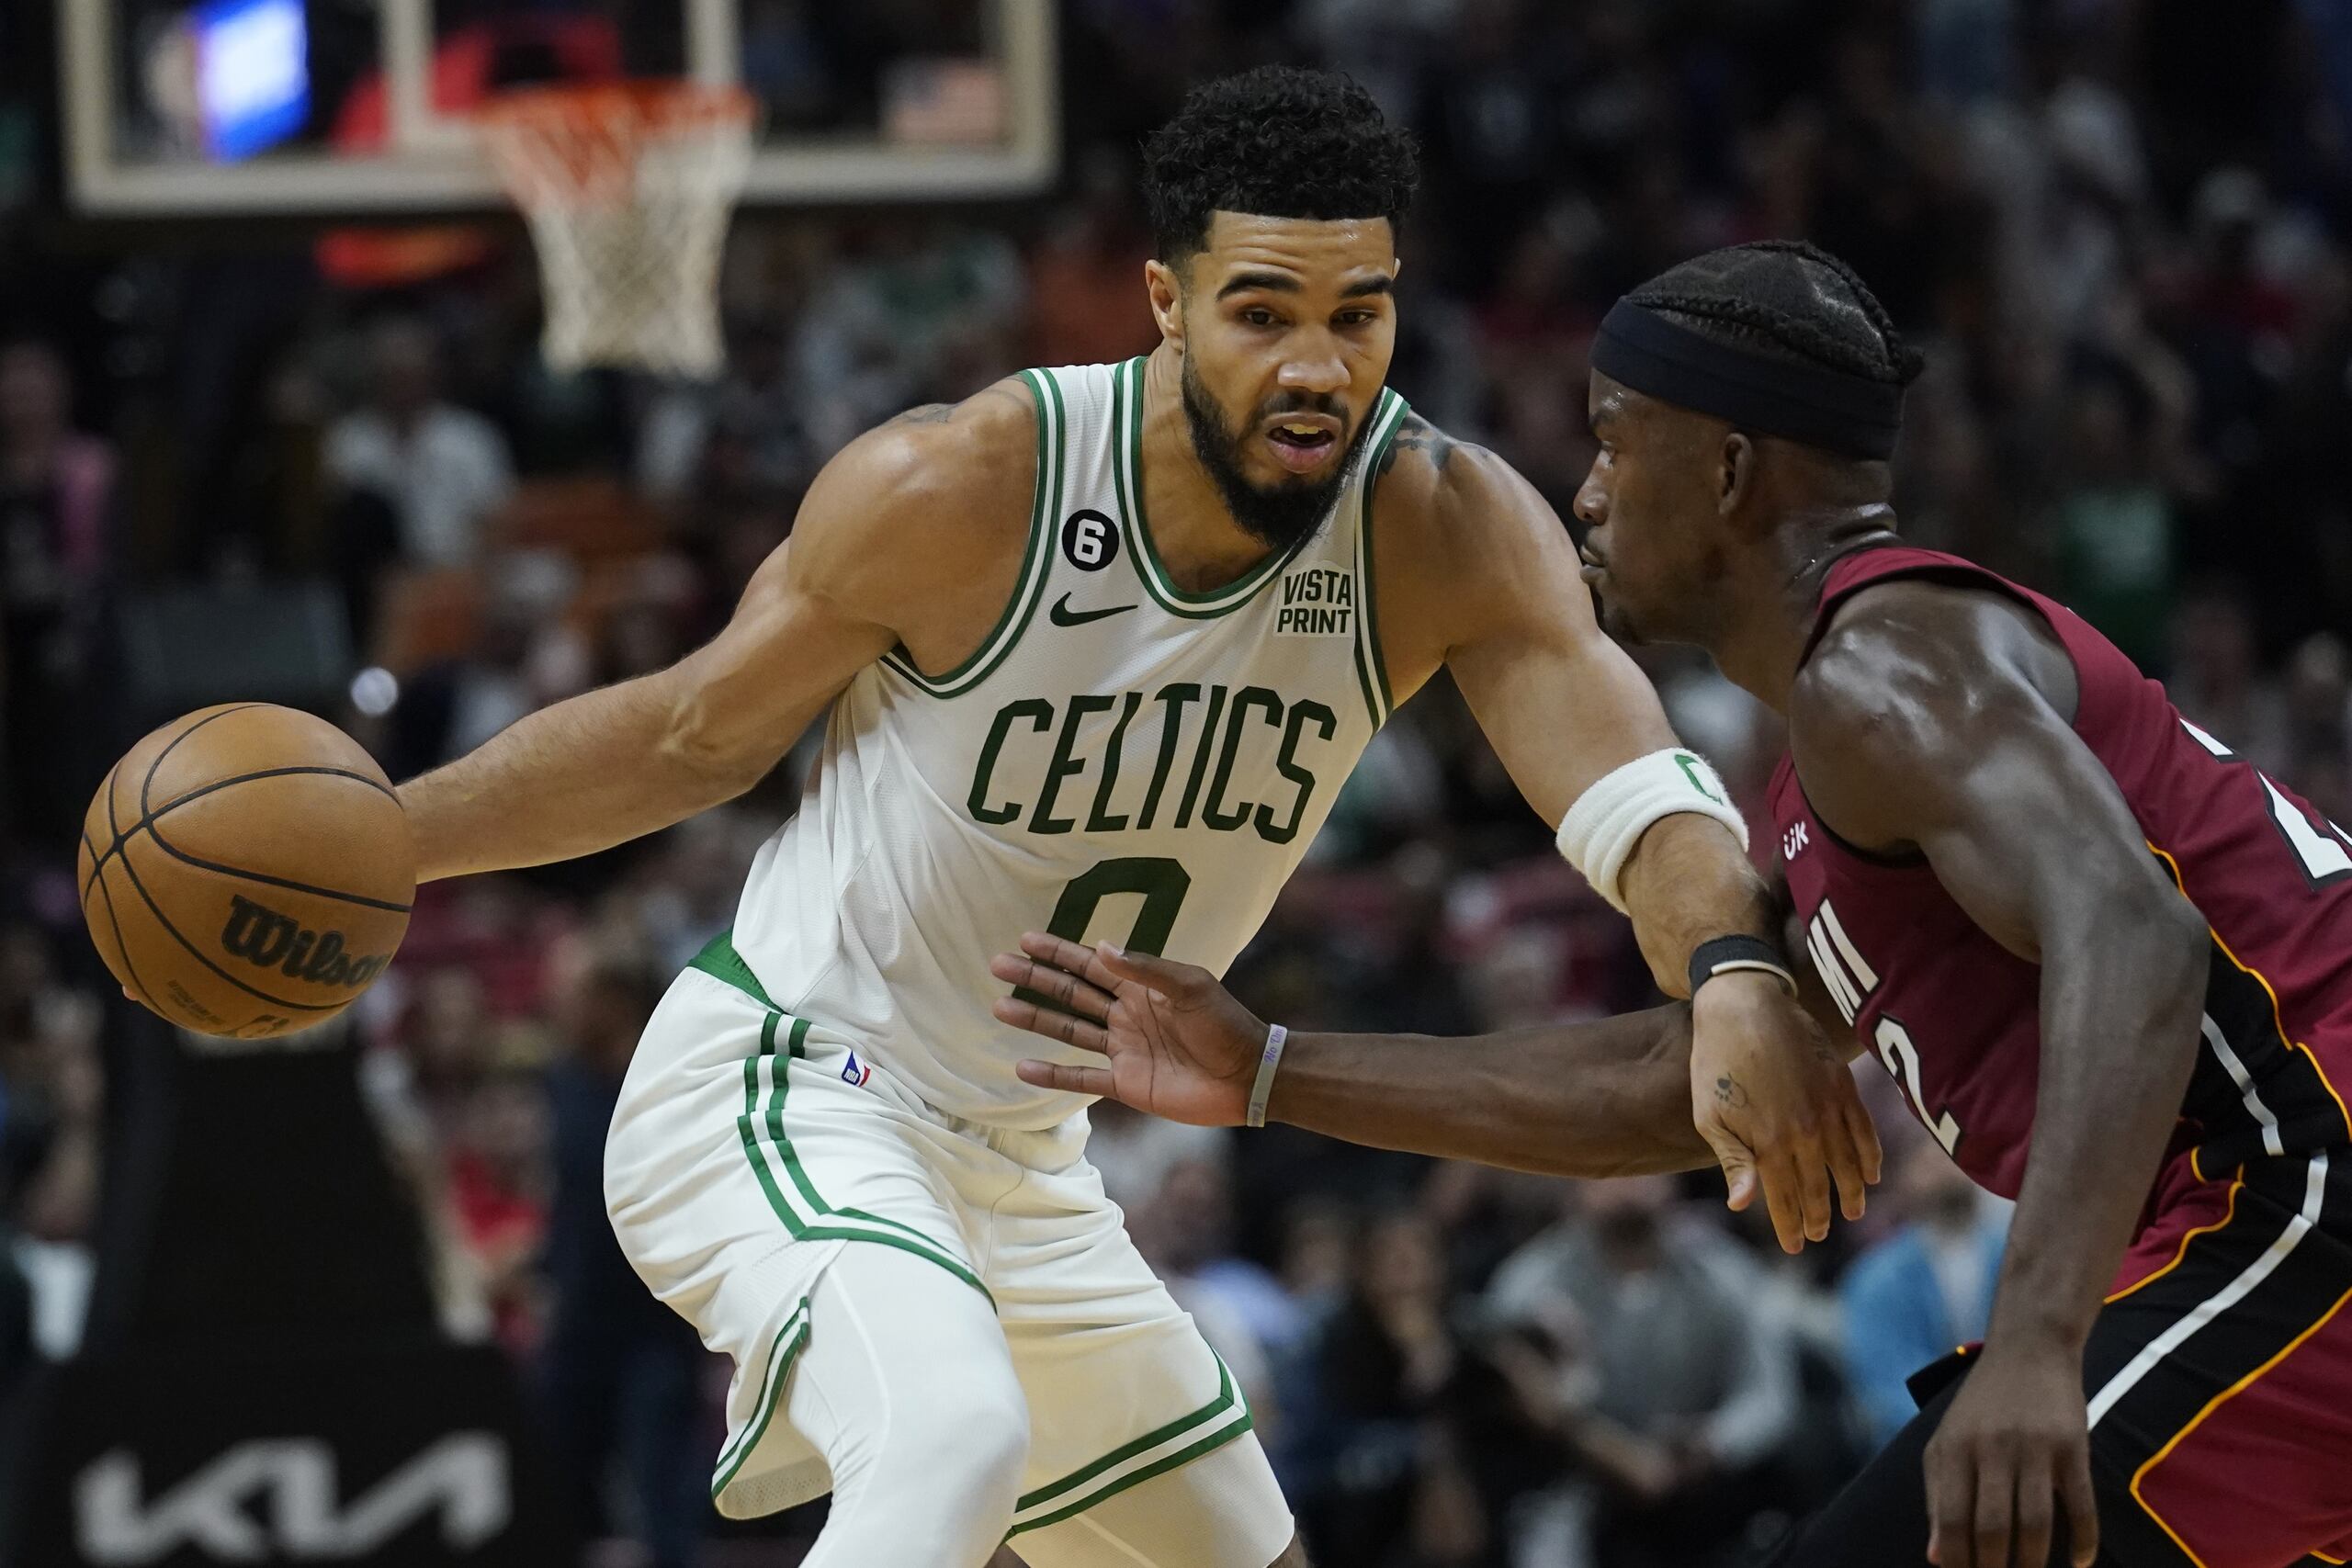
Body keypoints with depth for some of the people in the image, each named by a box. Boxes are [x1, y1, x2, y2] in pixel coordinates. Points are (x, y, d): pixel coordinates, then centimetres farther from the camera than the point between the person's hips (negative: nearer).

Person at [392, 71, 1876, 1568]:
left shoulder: (1449, 531, -13)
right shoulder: (958, 488, -21)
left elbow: (1633, 785, -28)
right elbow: (700, 732, -5)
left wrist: (1736, 979, -50)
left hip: (1022, 1163, 6)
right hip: (777, 1099, -6)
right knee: (956, 1440, -35)